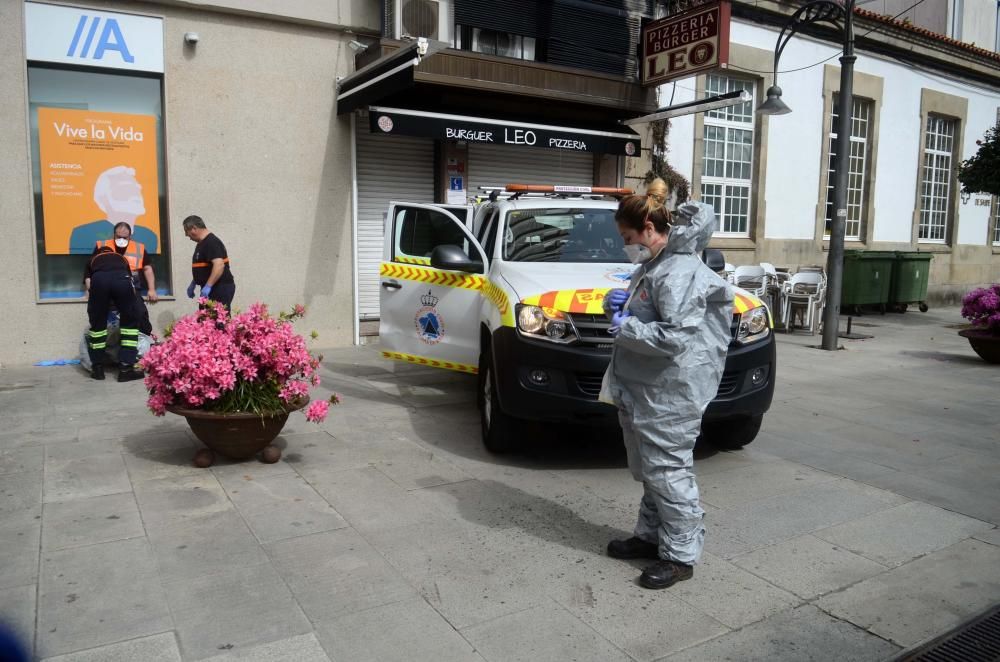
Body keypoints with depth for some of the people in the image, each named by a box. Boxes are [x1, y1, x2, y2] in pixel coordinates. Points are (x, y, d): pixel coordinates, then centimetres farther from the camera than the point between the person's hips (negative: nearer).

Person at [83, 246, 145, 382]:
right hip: (121, 278, 0)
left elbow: (88, 284, 30)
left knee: (97, 323, 17)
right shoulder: (122, 258, 41)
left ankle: (98, 368, 24)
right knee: (130, 321, 14)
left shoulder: (93, 260, 39)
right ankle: (126, 368, 11)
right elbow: (131, 284, 37)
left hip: (99, 279, 0)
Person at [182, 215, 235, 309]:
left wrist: (208, 286, -31)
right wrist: (193, 284, 29)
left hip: (221, 288, -10)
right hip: (210, 289, 10)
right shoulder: (202, 243, 17)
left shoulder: (211, 242, -16)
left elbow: (219, 265, -29)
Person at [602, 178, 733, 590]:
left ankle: (681, 555, 12)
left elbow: (674, 336, -27)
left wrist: (625, 327, -16)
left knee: (668, 471, -1)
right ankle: (651, 536, 33)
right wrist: (618, 301, 6)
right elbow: (641, 311, 29)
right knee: (648, 471, 19)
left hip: (670, 395, -10)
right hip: (642, 390, 10)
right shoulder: (651, 266, 13)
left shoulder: (679, 271, -18)